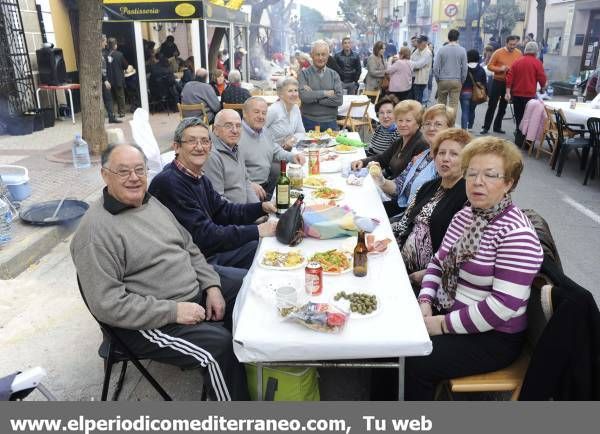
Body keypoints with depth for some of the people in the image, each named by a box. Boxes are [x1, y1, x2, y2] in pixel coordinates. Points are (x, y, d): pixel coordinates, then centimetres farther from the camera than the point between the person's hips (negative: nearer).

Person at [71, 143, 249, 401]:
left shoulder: (151, 203, 9)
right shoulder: (96, 230, -18)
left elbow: (189, 248, 15)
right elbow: (107, 304, -22)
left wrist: (211, 286, 0)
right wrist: (173, 311, -24)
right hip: (151, 321, -9)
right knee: (220, 346, -24)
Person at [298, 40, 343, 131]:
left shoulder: (334, 75, 8)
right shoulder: (303, 74, 1)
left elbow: (339, 100, -6)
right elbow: (303, 96, -15)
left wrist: (314, 96, -10)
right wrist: (325, 93, -8)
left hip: (330, 123, 2)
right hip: (309, 122, -2)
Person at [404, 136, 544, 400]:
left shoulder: (516, 234, -20)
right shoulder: (465, 215, 5)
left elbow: (503, 306, -25)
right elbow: (438, 262, 12)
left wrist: (443, 324, -21)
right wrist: (425, 303, -4)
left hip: (492, 337, -7)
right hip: (445, 311, 7)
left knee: (413, 363, -23)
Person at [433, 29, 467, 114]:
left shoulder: (441, 50, -4)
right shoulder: (462, 50, -2)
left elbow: (436, 67, -5)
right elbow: (464, 68, 0)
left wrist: (437, 79, 8)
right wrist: (462, 81, 11)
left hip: (443, 80, 0)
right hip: (456, 81, 0)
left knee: (441, 103, 13)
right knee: (454, 104, 3)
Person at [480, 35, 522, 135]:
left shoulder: (519, 54, 1)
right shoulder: (498, 52, -8)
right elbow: (489, 66, -6)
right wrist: (500, 69, -20)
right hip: (497, 82, -3)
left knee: (503, 107, 11)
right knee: (492, 105, -3)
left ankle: (497, 126, 20)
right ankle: (486, 127, 2)